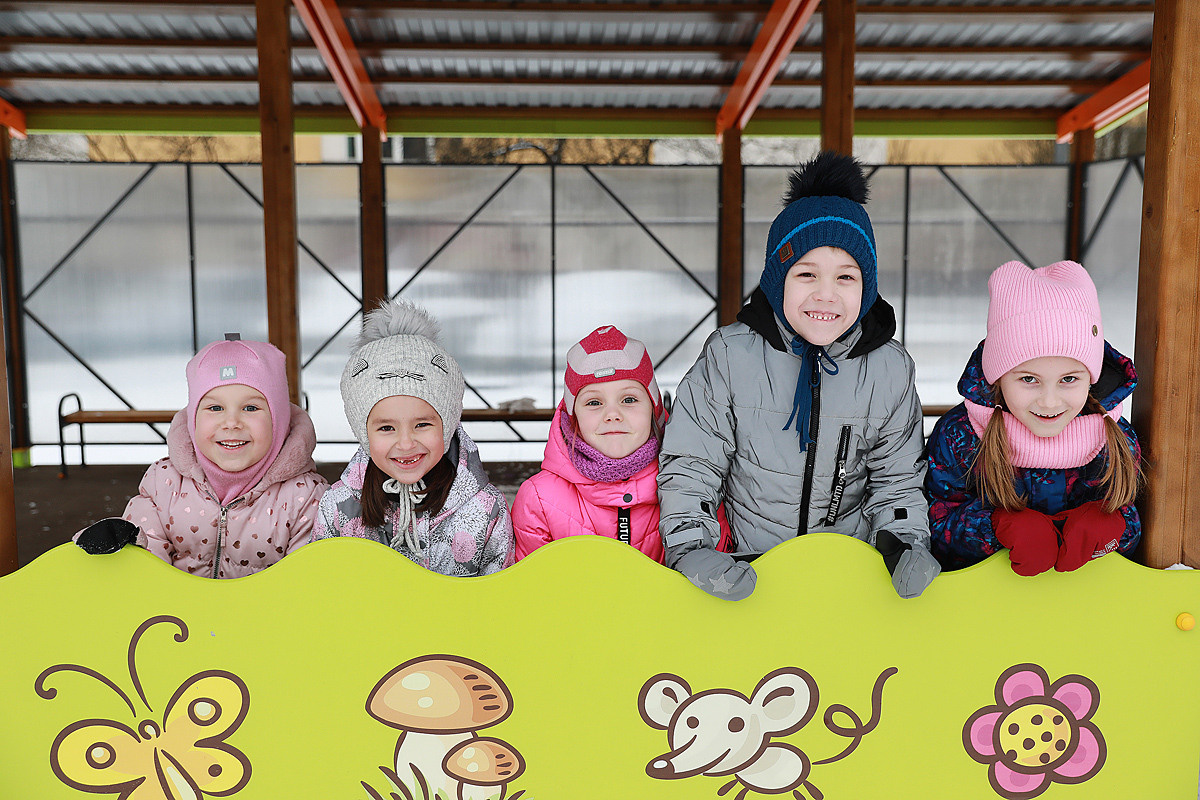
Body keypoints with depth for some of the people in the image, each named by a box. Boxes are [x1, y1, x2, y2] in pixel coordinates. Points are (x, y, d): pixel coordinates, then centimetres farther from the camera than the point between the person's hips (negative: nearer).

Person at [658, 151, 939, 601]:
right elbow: (689, 465, -7)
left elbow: (897, 477, 8)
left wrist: (907, 542, -9)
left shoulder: (890, 370, -2)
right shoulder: (729, 356, -10)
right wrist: (691, 549, -19)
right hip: (746, 562, -2)